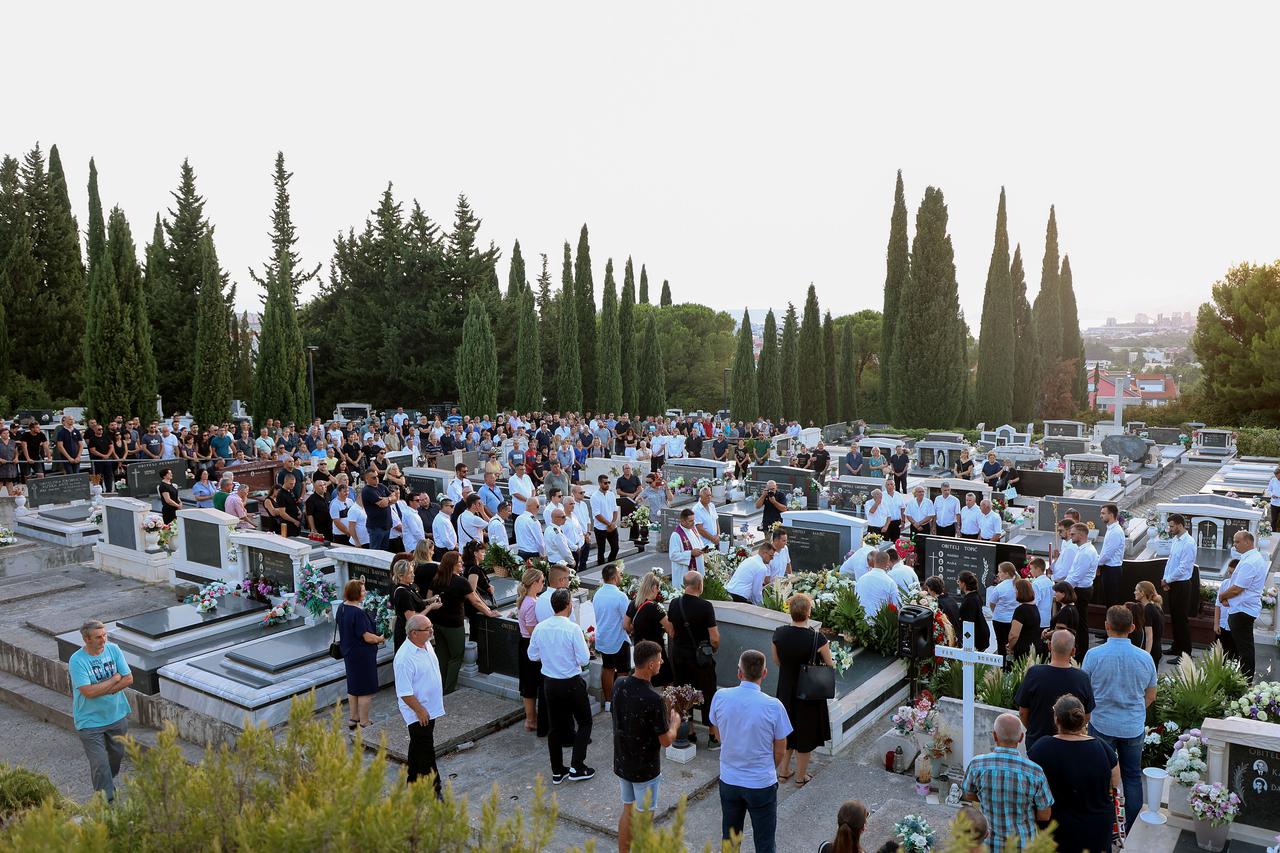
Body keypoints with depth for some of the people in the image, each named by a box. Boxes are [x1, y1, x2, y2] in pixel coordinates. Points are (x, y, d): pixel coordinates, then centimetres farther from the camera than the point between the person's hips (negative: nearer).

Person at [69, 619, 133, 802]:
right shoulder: (77, 661, -20)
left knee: (117, 754, 22)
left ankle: (107, 780, 49)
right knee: (100, 763, -2)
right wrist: (115, 679, -16)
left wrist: (101, 690, -18)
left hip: (117, 715, 5)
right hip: (90, 721, -5)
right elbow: (89, 692, -26)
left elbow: (128, 679, -8)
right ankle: (107, 801, 8)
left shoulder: (113, 649, -7)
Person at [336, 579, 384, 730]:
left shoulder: (342, 607, 1)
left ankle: (353, 719, 32)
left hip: (349, 652, 9)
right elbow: (368, 637, -26)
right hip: (362, 655, -9)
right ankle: (364, 723, 13)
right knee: (365, 690, 4)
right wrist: (380, 639, -5)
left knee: (353, 687, 21)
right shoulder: (358, 613, -27)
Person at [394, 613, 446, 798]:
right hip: (418, 712, -9)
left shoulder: (426, 645, 0)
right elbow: (404, 692, -26)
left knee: (418, 746, 22)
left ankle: (413, 781, 38)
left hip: (429, 708, 9)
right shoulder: (405, 657, -29)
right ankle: (434, 790, 11)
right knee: (425, 751, 1)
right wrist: (420, 710, -20)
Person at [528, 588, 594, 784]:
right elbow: (584, 659, -18)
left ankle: (557, 771, 24)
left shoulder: (540, 628, -5)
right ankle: (576, 767, 9)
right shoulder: (573, 629, -21)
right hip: (572, 683, -5)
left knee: (554, 726, 16)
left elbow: (532, 655, 5)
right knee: (584, 722, 14)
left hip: (549, 683, 5)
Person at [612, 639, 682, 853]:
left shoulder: (620, 685, -8)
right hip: (645, 769, -7)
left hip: (621, 763, 7)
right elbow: (666, 741, -19)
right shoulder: (654, 699, -28)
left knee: (627, 811, 22)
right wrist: (674, 723, 2)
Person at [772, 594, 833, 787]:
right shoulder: (817, 638, -25)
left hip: (785, 690, 3)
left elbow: (777, 660, 2)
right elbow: (829, 665, -10)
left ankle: (783, 771, 36)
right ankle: (801, 777, 29)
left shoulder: (778, 633, -13)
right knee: (805, 733, 15)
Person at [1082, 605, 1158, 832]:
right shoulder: (1145, 658, -7)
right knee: (1133, 777, 16)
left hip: (1102, 725, -2)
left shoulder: (1094, 655, -16)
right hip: (1134, 727, 2)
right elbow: (1150, 696, 6)